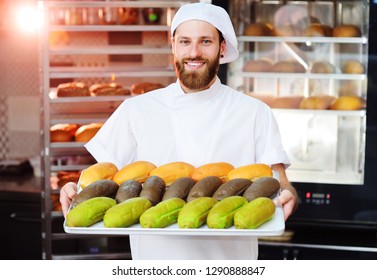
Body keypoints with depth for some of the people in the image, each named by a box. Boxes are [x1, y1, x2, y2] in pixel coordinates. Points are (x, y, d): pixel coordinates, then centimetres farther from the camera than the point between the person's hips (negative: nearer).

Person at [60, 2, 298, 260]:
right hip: (156, 257, 0)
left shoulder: (255, 113, 0)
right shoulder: (135, 111, 1)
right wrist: (78, 191, -19)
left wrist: (288, 195, -27)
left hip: (230, 257, 0)